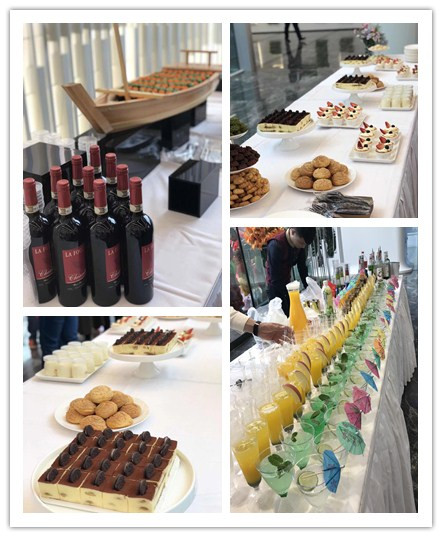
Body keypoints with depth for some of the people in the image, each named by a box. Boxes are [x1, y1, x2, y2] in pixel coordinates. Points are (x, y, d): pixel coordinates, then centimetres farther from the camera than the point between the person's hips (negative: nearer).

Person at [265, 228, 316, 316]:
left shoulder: (299, 242, -8)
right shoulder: (276, 245, -28)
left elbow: (302, 268, -1)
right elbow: (276, 278, -27)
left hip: (287, 284, 6)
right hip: (276, 287, -6)